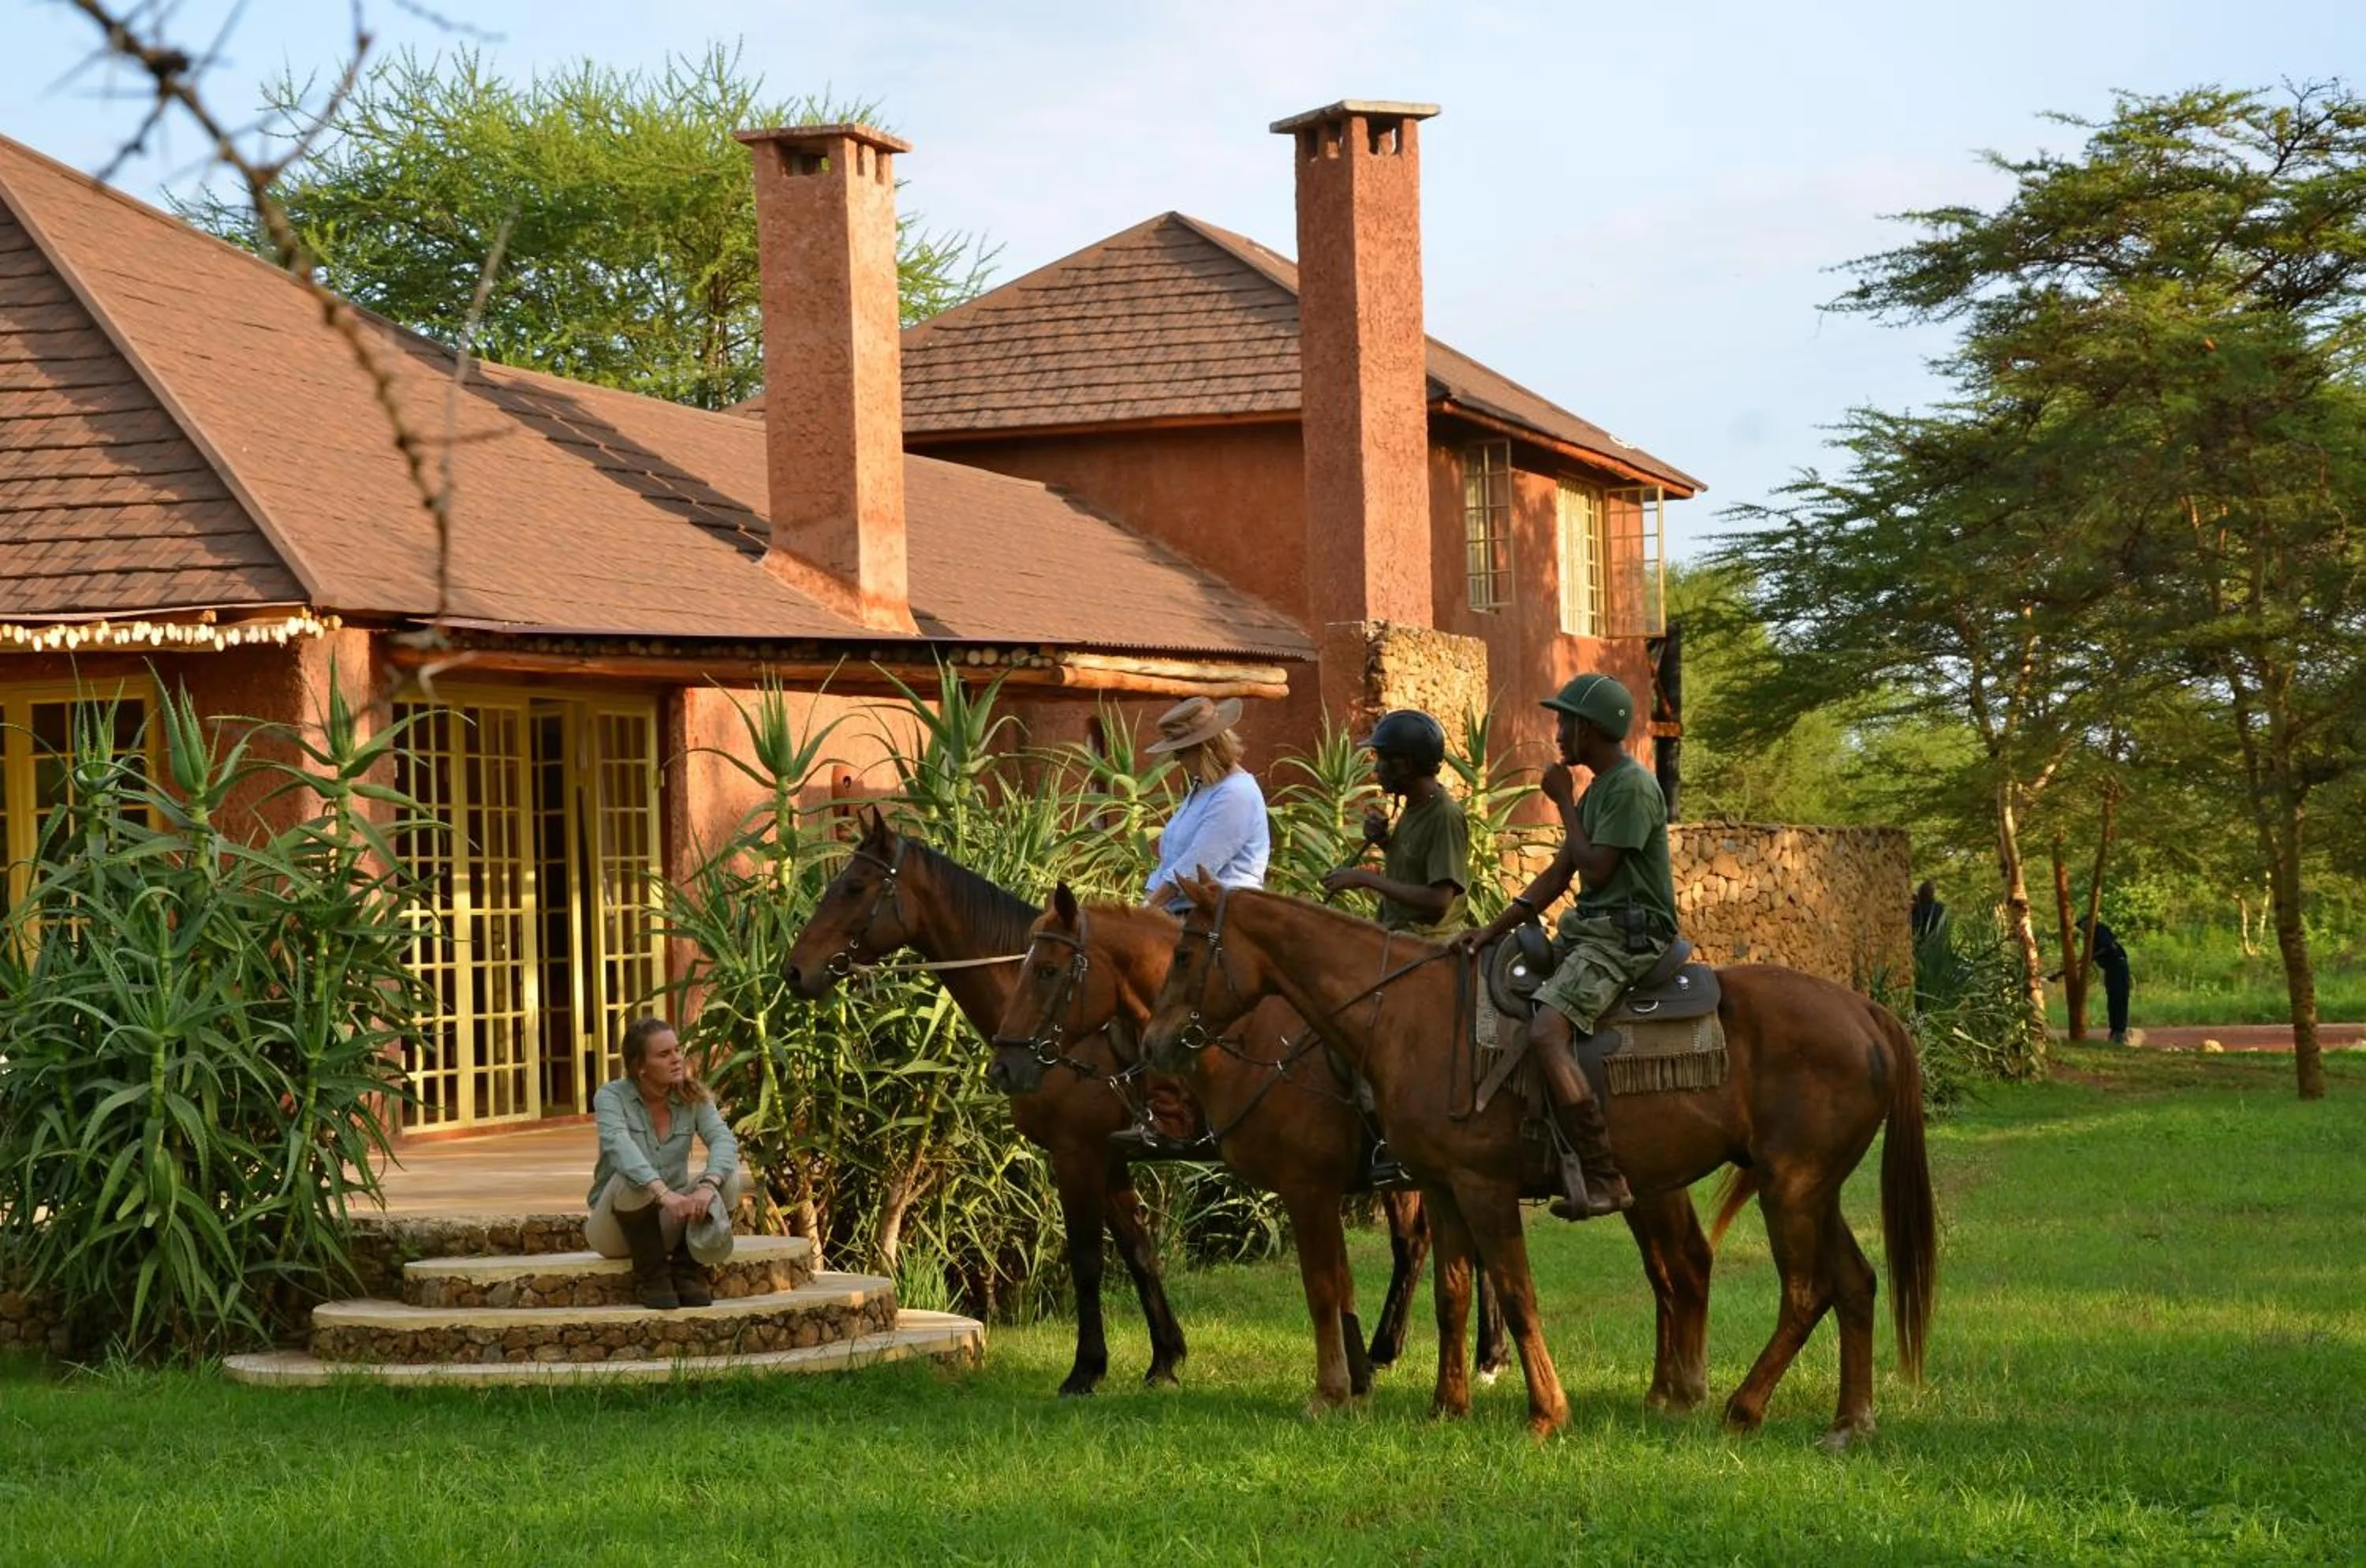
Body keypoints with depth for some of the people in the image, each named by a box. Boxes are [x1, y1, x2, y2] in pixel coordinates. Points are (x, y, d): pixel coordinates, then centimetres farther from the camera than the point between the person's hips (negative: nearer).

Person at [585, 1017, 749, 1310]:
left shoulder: (693, 1097, -2)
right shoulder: (611, 1096, -13)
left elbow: (723, 1139, -19)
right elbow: (620, 1147, -32)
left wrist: (707, 1185, -41)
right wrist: (664, 1193, -48)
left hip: (672, 1221, 3)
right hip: (617, 1227, -3)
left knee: (729, 1179, -21)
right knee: (632, 1179, -35)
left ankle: (688, 1271, -9)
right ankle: (650, 1276, -18)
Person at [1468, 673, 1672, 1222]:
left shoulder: (1632, 787, -13)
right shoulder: (1598, 789, 17)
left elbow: (1595, 871, -17)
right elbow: (1557, 877, 16)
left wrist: (1564, 803, -6)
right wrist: (1492, 931, 8)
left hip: (1627, 936, -11)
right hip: (1588, 930, 11)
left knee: (1546, 1034, -28)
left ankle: (1602, 1177, -29)